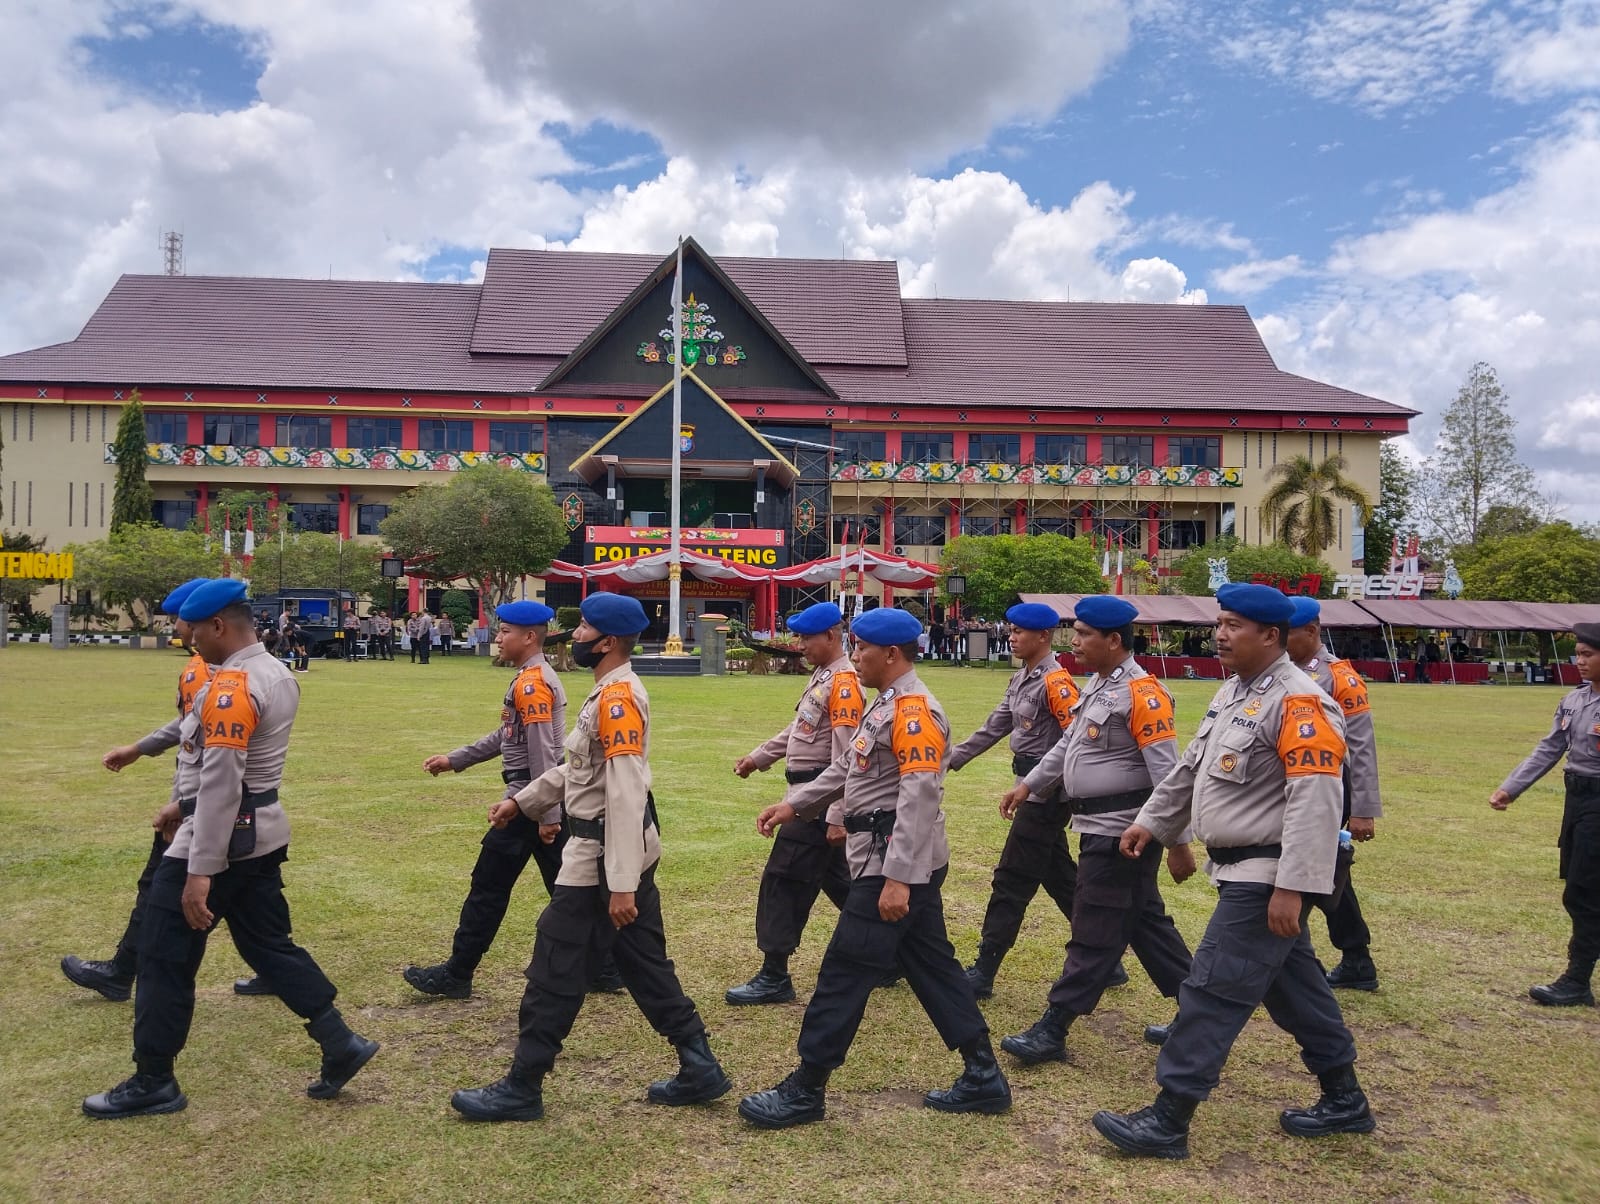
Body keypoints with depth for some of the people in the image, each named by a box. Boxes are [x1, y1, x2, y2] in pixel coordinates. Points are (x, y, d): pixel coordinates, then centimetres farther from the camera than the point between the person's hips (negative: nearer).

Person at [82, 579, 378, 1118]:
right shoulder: (278, 675, 9)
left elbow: (220, 784, -25)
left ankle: (152, 1082, 17)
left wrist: (199, 872, -24)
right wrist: (184, 801, 26)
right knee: (269, 945, 16)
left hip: (223, 836, -9)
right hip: (262, 833, 10)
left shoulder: (230, 687, -21)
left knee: (165, 956, 5)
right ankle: (341, 1045, 14)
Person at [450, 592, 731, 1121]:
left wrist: (620, 885, -26)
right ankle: (700, 1070, 22)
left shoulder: (617, 699, -20)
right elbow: (577, 768, 23)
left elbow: (626, 796, -25)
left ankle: (521, 1090, 15)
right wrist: (521, 801, 21)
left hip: (604, 853, -10)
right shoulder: (610, 693, 11)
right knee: (645, 964, 15)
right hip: (628, 850, 10)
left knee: (555, 965, 2)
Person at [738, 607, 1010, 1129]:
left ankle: (805, 1091, 9)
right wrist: (794, 804, 16)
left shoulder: (914, 710, -18)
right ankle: (984, 1078, 23)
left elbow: (919, 798, -25)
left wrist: (897, 879, -27)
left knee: (844, 972, -2)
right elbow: (848, 769, 22)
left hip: (896, 864, -10)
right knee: (932, 966, 15)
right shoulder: (887, 704, 14)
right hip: (907, 866, 10)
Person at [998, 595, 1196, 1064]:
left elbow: (1167, 772, -20)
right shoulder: (1097, 685, 11)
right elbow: (1068, 744, 20)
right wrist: (1028, 785, 15)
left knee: (1095, 933, -1)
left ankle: (1052, 1030, 6)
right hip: (1099, 827, 10)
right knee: (1145, 921, 19)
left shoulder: (1141, 693, -19)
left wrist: (1179, 842, -20)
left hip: (1120, 832, -10)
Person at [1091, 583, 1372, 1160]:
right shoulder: (1233, 692, 11)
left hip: (1266, 879, -10)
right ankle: (1344, 1100, 35)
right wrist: (1151, 821, 20)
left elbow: (1315, 802, -26)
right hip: (1240, 871, 10)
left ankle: (1168, 1122, 2)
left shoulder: (1298, 702, -19)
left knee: (1213, 991, -6)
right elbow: (1191, 766, 20)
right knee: (1293, 986, 20)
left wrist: (1292, 887, -28)